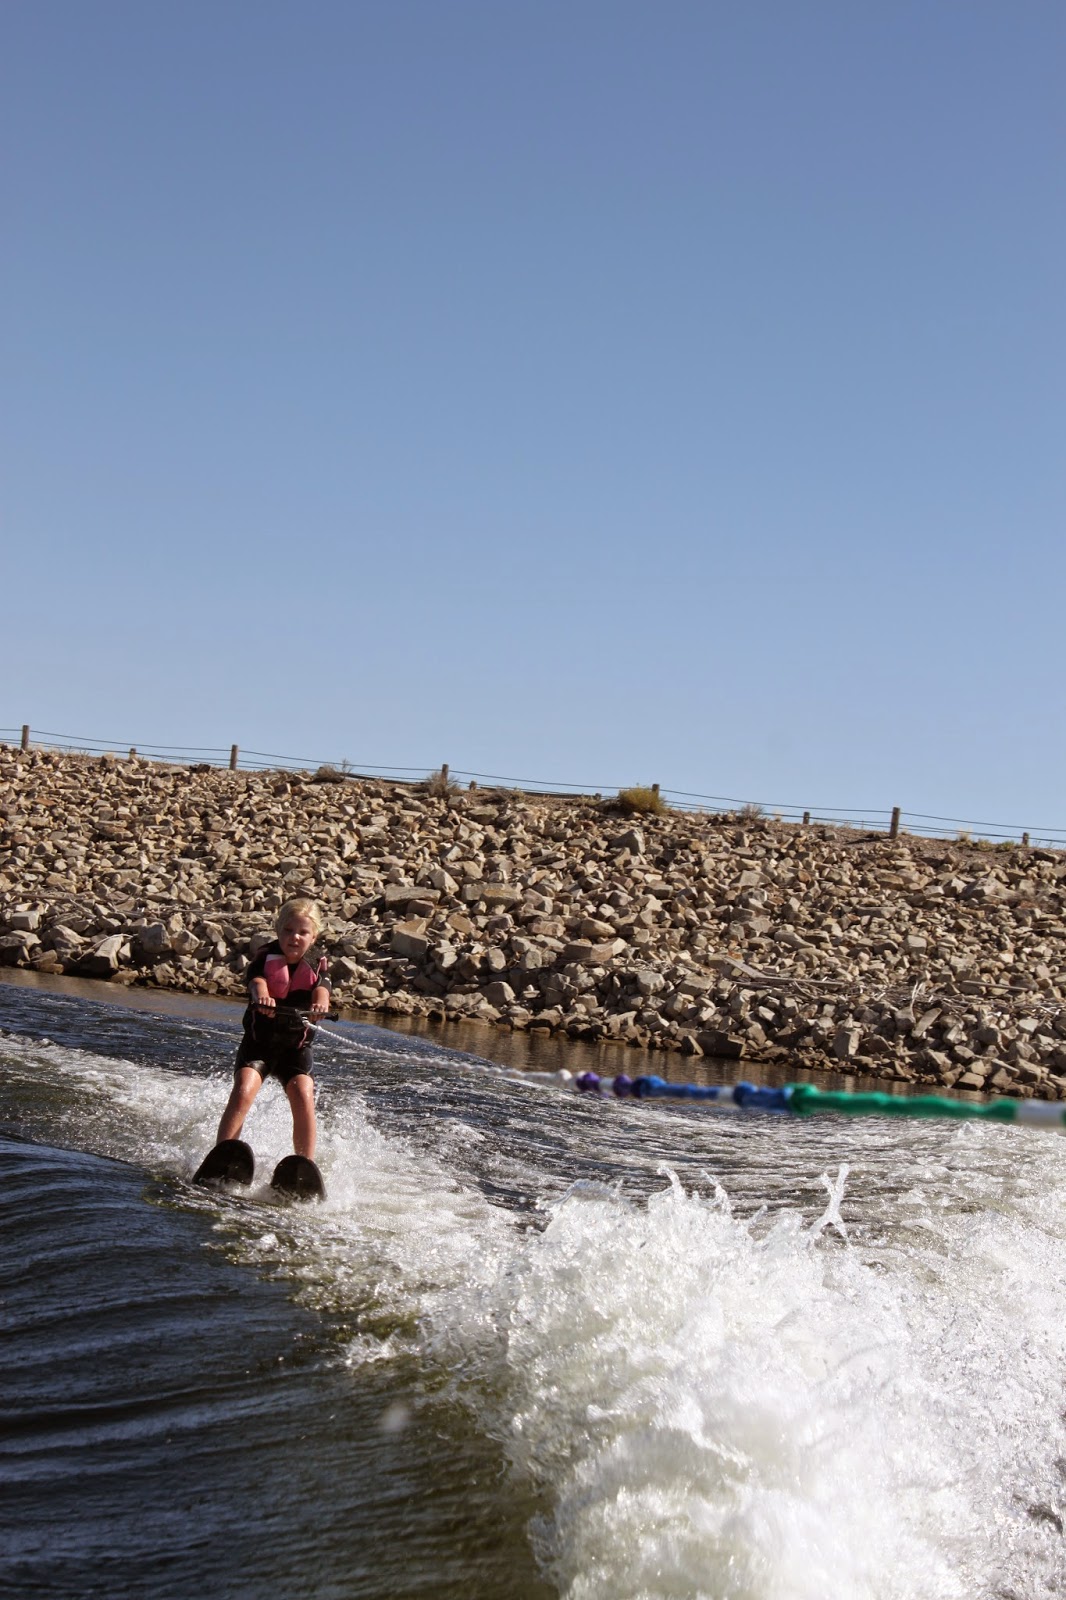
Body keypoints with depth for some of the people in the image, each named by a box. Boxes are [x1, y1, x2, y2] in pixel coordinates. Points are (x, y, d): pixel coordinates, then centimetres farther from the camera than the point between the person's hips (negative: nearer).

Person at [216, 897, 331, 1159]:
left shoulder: (317, 966, 1)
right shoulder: (265, 959, -3)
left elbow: (321, 990, -19)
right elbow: (257, 982, -24)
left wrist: (319, 1006, -44)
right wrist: (262, 998, -49)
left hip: (296, 1048, 1)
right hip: (258, 1042, -1)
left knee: (303, 1098, -21)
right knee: (243, 1092, -23)